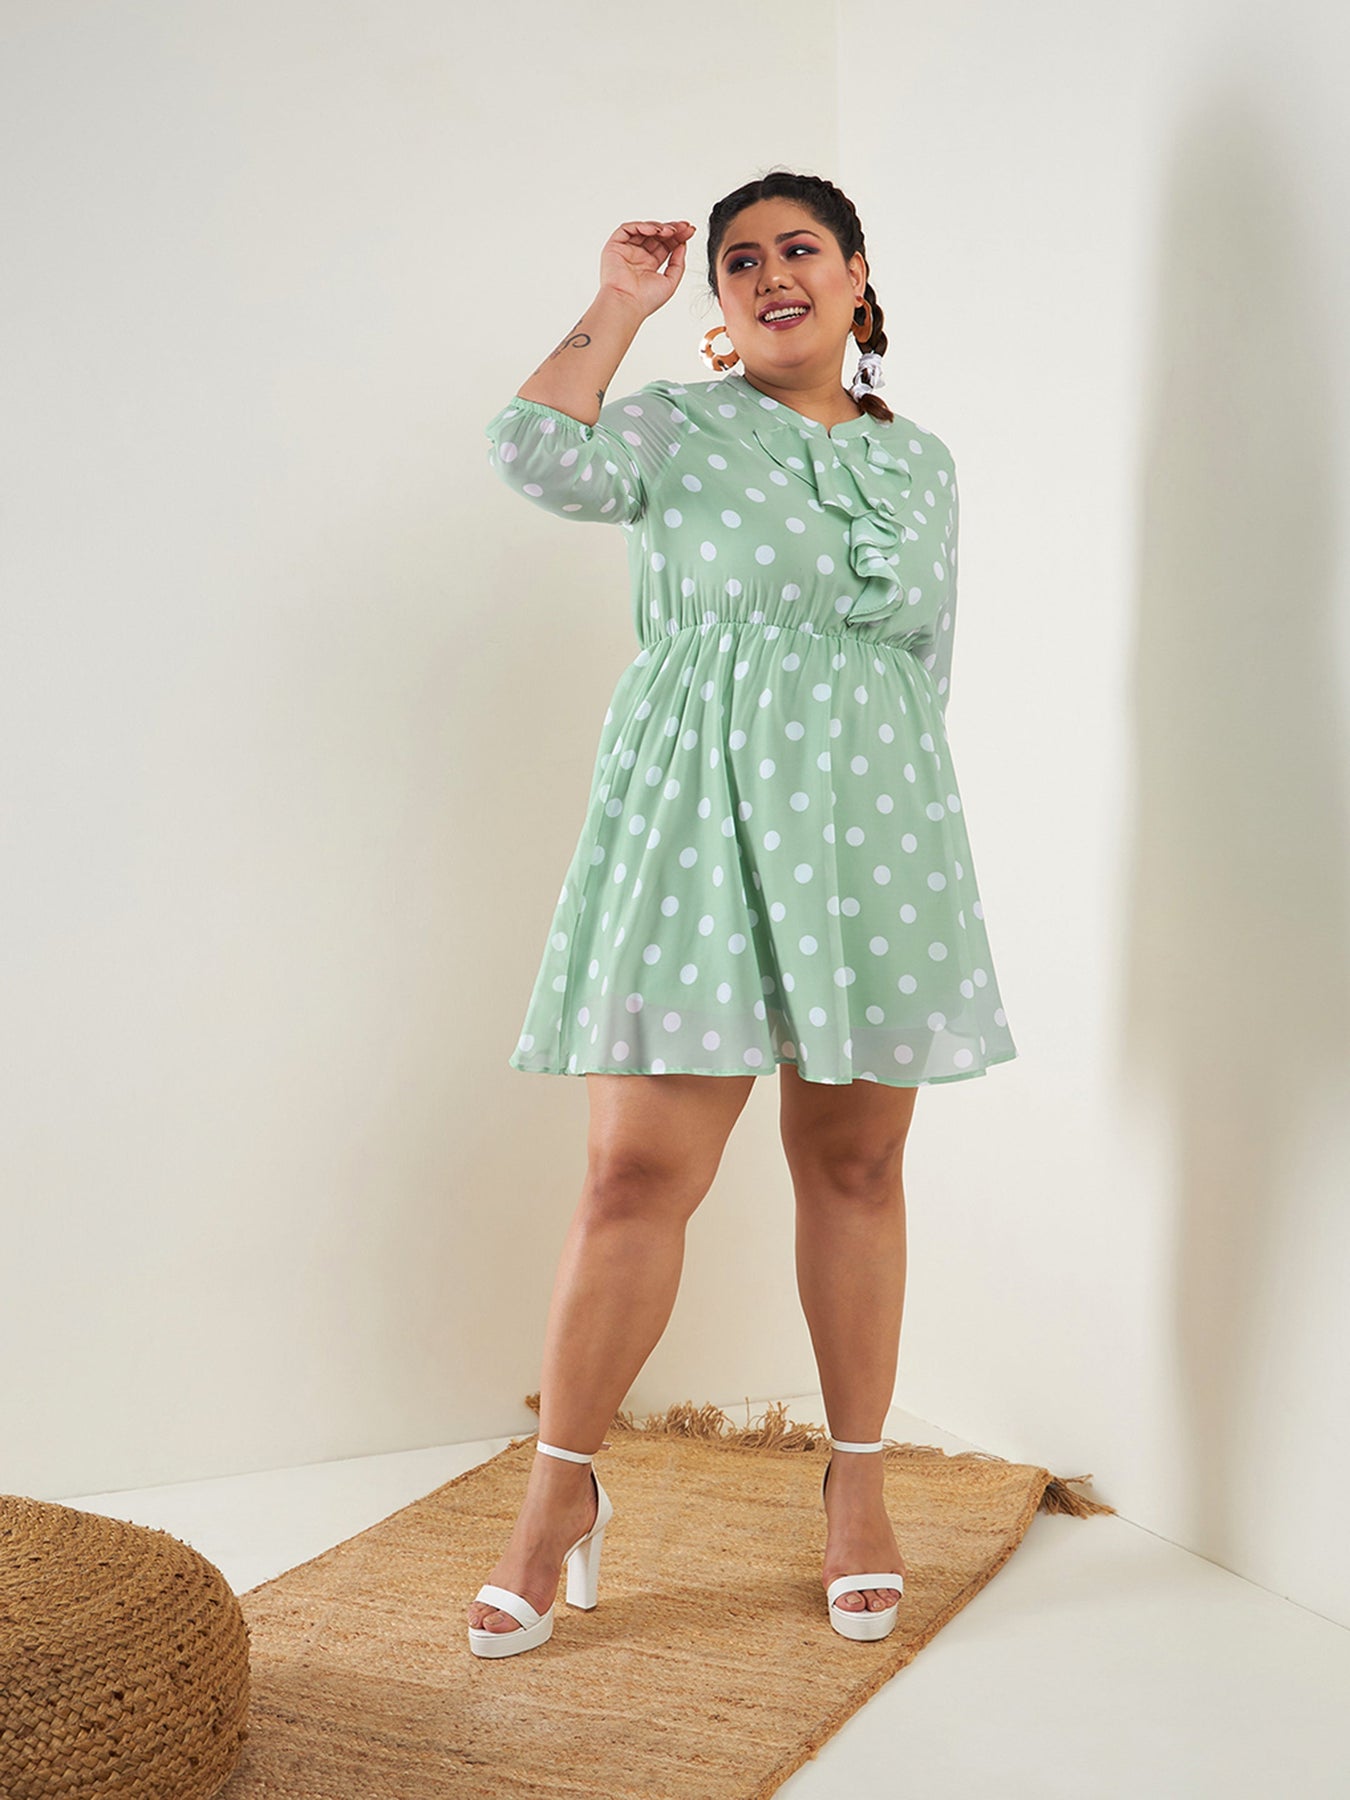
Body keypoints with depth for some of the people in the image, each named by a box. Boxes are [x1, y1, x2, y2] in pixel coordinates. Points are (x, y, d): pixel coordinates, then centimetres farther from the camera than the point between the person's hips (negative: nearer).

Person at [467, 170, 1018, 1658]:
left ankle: (856, 1482, 21)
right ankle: (561, 1491, 8)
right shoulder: (676, 431, 6)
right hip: (694, 823, -3)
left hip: (873, 825, 3)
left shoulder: (921, 463, 17)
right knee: (638, 1173, -7)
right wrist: (620, 305, -3)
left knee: (855, 1165, 7)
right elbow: (536, 456, -14)